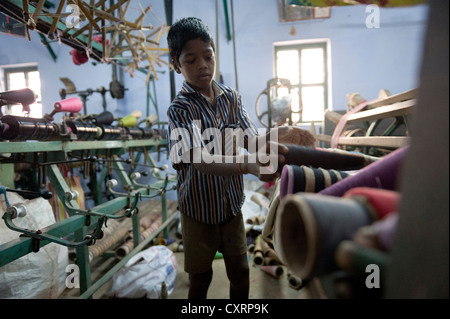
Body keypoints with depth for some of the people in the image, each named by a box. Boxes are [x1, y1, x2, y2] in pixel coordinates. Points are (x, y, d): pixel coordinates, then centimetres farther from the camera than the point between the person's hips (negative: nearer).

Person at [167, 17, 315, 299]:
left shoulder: (231, 98, -3)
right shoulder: (179, 110, -18)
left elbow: (249, 140, -12)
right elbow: (199, 159, -34)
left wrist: (273, 139, -36)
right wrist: (249, 165, -52)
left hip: (232, 206, 4)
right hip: (199, 210, -3)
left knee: (240, 273, 16)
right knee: (201, 278, 16)